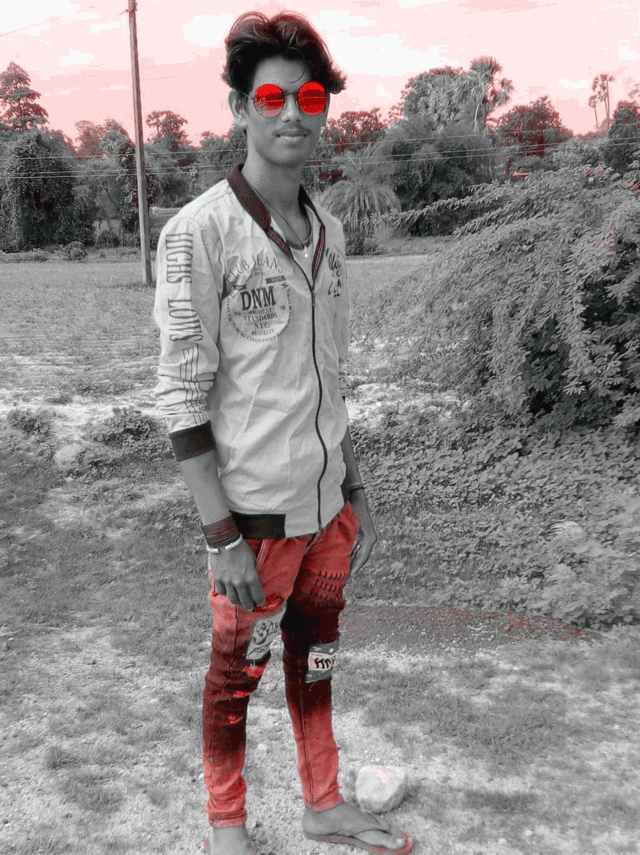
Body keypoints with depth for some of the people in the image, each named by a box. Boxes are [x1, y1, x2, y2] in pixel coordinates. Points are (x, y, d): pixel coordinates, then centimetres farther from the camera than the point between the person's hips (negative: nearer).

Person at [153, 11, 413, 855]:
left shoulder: (328, 231, 7)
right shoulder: (199, 232, -13)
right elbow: (183, 395, -15)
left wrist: (355, 491, 15)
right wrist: (222, 535, -16)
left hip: (325, 505, 6)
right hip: (255, 514, -6)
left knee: (315, 660, 21)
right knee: (237, 675, 12)